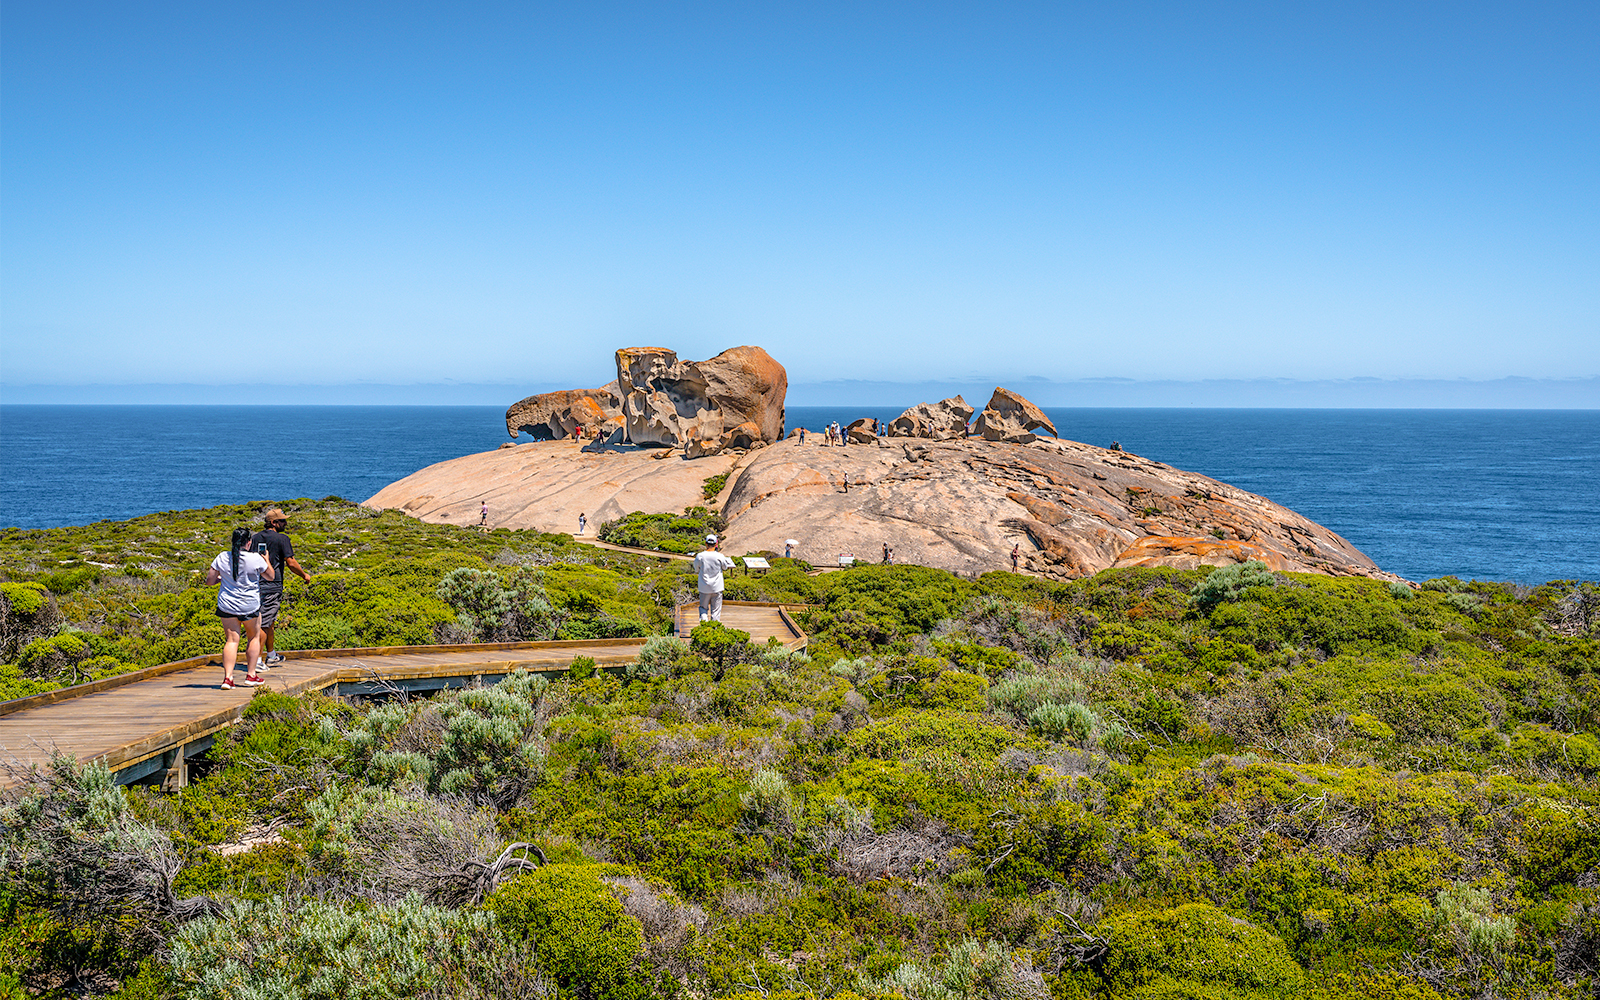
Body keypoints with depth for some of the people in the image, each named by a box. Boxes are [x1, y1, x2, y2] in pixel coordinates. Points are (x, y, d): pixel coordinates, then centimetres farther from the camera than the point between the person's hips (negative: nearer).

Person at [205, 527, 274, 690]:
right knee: (254, 637, 17)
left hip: (227, 605, 2)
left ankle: (228, 677, -6)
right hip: (250, 606, -2)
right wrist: (266, 559, 20)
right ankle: (251, 675, 19)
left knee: (231, 640, 5)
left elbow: (209, 581, 3)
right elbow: (270, 576, 5)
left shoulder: (222, 558, -3)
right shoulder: (256, 559, -11)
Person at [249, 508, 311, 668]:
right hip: (272, 586, -7)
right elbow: (291, 563, -10)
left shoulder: (255, 538, 11)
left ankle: (271, 655, 32)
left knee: (270, 621, 20)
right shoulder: (282, 539, -8)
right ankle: (256, 660, -6)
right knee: (264, 624, -5)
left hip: (255, 585, 7)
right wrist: (304, 575, 4)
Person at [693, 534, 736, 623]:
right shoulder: (719, 556, -12)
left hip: (704, 588, 1)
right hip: (717, 588, -1)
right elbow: (725, 567, 4)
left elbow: (696, 570, 4)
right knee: (716, 610, 9)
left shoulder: (700, 556, -10)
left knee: (703, 608, 15)